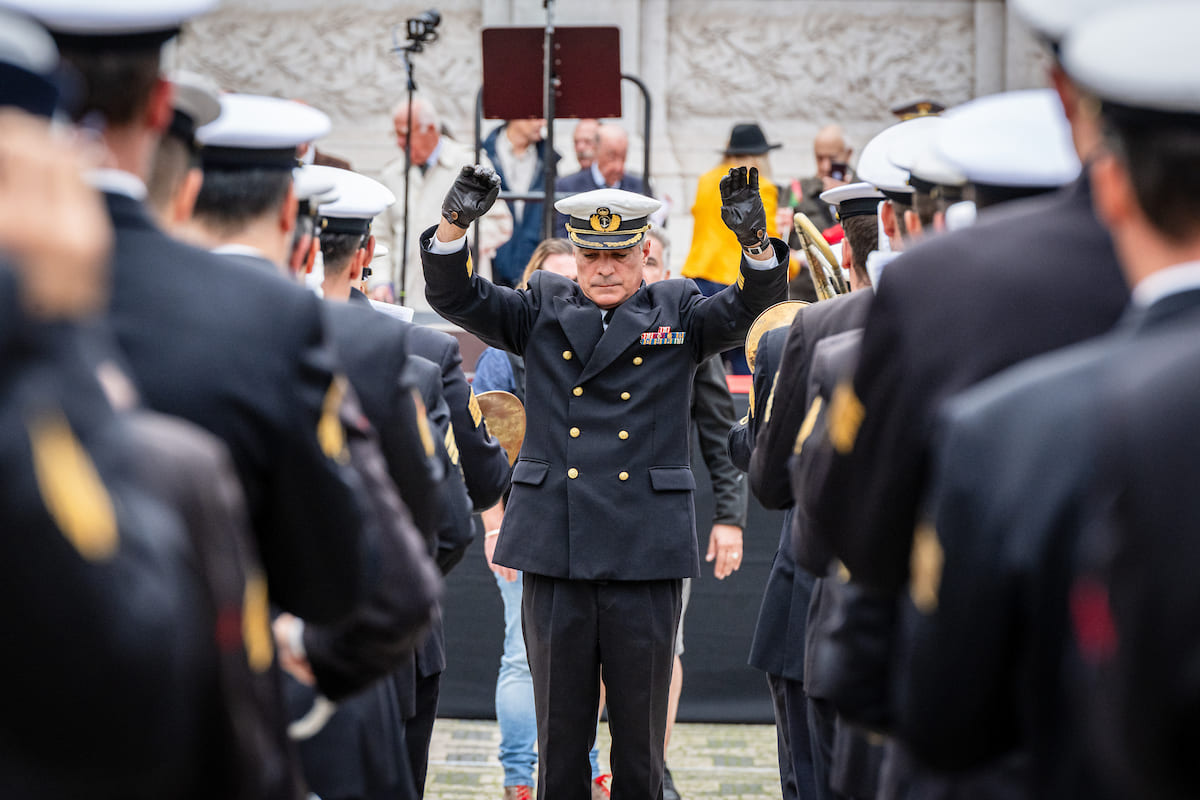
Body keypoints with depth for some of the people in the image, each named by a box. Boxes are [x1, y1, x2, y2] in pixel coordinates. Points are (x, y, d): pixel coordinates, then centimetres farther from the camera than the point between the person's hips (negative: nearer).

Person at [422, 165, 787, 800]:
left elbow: (749, 304, -8)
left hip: (645, 557, -1)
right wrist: (454, 223, -19)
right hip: (555, 552, 1)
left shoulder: (678, 315, 8)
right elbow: (455, 297, 0)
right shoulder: (541, 312, 10)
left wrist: (755, 242, -29)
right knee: (560, 732, 7)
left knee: (641, 736, 6)